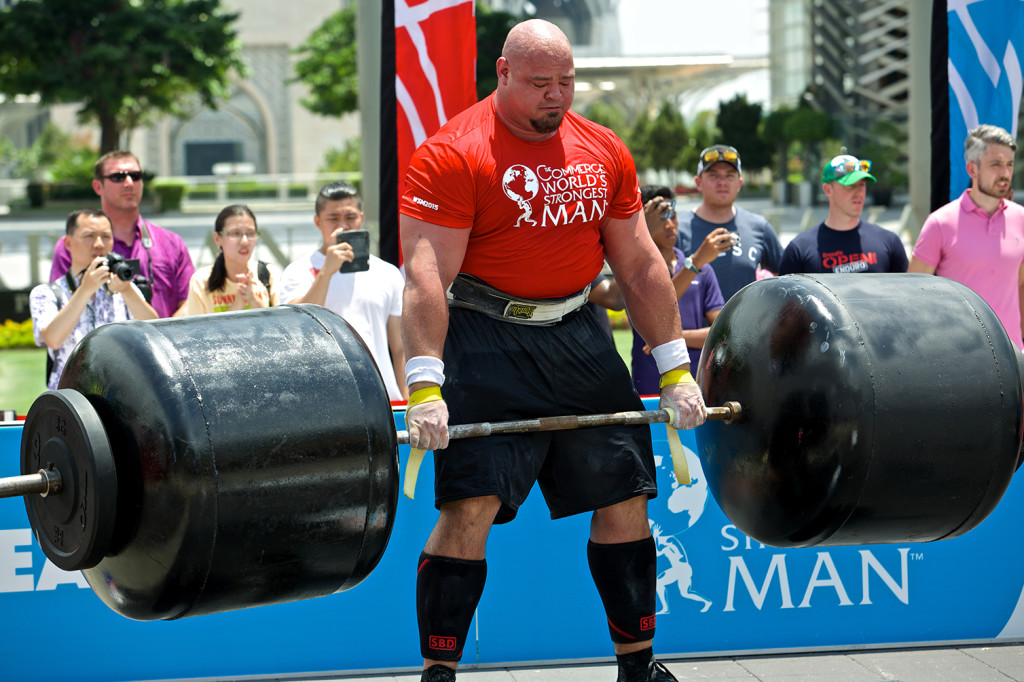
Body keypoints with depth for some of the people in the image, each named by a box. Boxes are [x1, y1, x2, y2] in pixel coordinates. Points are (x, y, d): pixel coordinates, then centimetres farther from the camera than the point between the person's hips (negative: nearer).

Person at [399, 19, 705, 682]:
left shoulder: (605, 152, 6)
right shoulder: (452, 155, -12)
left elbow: (640, 265, 12)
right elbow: (426, 276, -17)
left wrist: (675, 368, 8)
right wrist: (425, 387, -26)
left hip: (577, 336, 6)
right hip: (487, 342, -6)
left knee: (625, 495, 7)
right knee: (471, 505, -13)